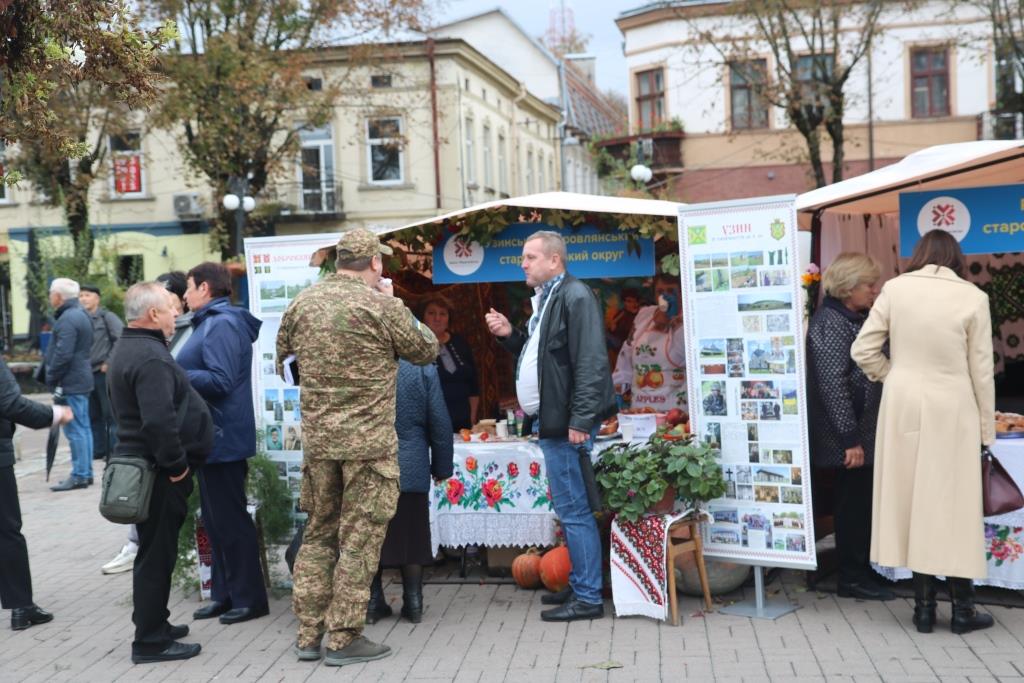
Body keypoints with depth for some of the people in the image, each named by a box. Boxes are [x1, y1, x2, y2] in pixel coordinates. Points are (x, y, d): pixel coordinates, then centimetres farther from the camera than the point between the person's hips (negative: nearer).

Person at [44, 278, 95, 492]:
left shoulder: (68, 319, -17)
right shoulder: (81, 314, 15)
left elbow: (63, 354, -24)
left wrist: (51, 379, -13)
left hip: (70, 383, -10)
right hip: (81, 380, 10)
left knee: (75, 430, -7)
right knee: (83, 428, 13)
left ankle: (79, 476, -5)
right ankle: (86, 472, 19)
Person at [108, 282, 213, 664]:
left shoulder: (127, 349, 14)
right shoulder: (150, 357, -21)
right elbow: (159, 421, -30)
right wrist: (176, 464, -19)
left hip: (137, 459, 10)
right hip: (158, 471, -10)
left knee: (155, 549, 19)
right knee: (157, 553, -2)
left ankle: (154, 625, 31)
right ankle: (151, 642, 5)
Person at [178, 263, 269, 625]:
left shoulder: (222, 325, -16)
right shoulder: (209, 322, 16)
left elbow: (221, 380, -25)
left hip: (223, 440, -11)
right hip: (212, 439, 11)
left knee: (230, 520, -3)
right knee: (215, 520, 15)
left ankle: (249, 598, 6)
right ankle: (224, 594, 24)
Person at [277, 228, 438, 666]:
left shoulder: (301, 304, 5)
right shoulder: (381, 305, -11)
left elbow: (282, 356, 16)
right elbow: (426, 350, 0)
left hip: (317, 440, 6)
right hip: (370, 441, -5)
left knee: (319, 533, 16)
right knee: (359, 539, 3)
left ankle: (308, 634, 20)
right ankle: (343, 638, 6)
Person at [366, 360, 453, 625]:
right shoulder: (423, 368, -9)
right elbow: (440, 422, -4)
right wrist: (442, 465, 8)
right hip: (411, 471, 0)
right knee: (412, 538, 10)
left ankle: (372, 603, 14)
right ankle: (413, 603, 15)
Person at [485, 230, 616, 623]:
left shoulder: (575, 296, -14)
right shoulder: (546, 299, 16)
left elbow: (590, 363, -21)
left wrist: (581, 420, -24)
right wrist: (509, 335, 9)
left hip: (567, 423, -10)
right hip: (551, 420, 10)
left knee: (574, 511, -5)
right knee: (570, 510, 15)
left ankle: (588, 598, 1)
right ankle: (580, 586, 24)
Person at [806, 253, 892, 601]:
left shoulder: (856, 319, 15)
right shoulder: (831, 323, -16)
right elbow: (833, 384, -22)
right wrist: (851, 438, -22)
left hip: (863, 432, 9)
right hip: (847, 437, -9)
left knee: (860, 503, 14)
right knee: (854, 504, -1)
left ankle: (861, 571, 24)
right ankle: (853, 579, 9)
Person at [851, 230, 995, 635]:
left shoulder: (895, 288, -1)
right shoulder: (973, 297, -5)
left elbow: (862, 351, -2)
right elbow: (981, 371, -2)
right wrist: (986, 428, 6)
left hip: (904, 407, 2)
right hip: (951, 410, -2)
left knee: (913, 501, 9)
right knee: (954, 505, 6)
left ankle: (924, 607, 15)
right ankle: (962, 609, 13)